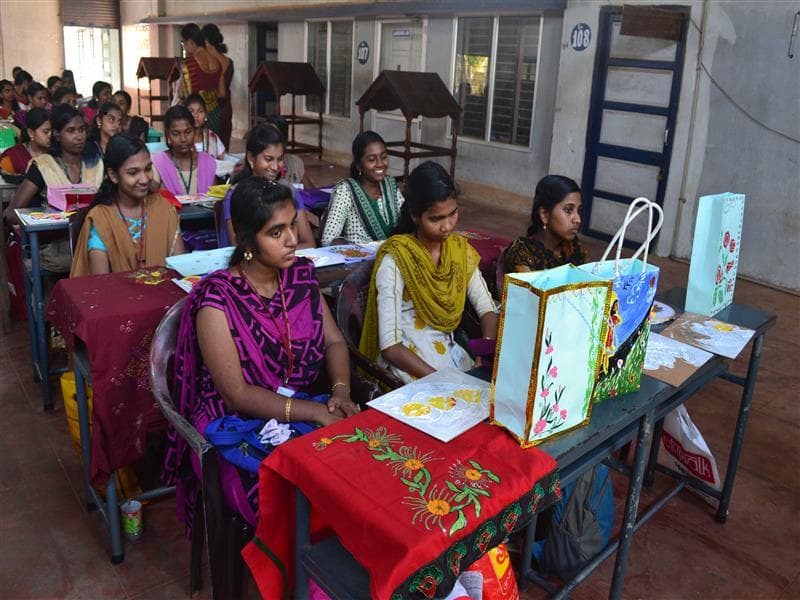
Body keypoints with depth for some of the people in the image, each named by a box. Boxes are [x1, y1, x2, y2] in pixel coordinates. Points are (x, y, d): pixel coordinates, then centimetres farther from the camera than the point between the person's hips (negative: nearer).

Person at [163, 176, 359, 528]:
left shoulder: (302, 274, 2)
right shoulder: (217, 299, -16)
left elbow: (334, 342, 6)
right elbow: (238, 395, -17)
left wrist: (341, 391, -13)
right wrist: (318, 413, -22)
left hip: (306, 414, 5)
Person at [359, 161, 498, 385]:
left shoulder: (460, 249, 3)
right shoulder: (395, 259, -16)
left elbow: (487, 309, 4)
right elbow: (390, 346, -19)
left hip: (452, 357, 6)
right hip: (408, 365, -6)